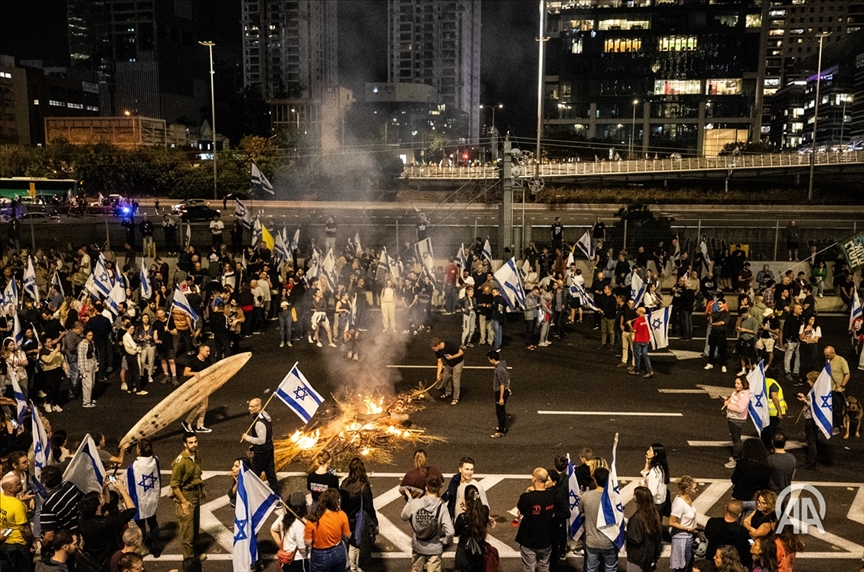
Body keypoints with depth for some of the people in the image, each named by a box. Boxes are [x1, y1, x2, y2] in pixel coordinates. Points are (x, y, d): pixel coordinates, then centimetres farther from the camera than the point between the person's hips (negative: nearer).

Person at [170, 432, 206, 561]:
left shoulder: (196, 456, -1)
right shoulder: (180, 461, -25)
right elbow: (174, 485, -21)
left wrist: (202, 490, 16)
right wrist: (184, 502, -21)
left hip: (196, 494, 8)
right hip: (185, 496, -8)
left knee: (195, 526, 20)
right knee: (187, 529, 3)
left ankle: (193, 553, 37)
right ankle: (189, 559, 17)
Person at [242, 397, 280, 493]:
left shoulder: (259, 422, -29)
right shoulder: (265, 414, 1)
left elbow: (261, 440, -28)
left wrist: (247, 438, -18)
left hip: (261, 452, -9)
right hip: (269, 448, 9)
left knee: (254, 475, 9)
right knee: (270, 472, 18)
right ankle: (275, 493, 28)